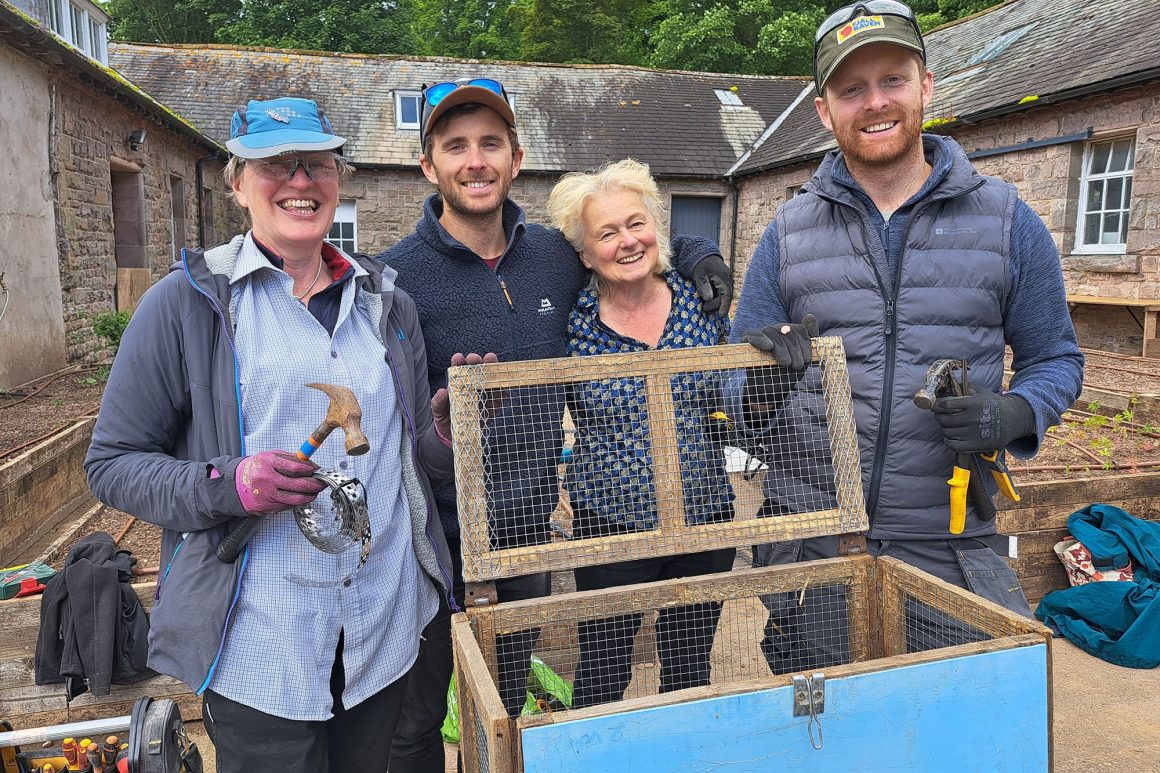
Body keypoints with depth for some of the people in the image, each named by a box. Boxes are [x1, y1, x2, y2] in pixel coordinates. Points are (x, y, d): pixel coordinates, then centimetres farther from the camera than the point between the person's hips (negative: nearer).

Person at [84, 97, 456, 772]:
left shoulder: (387, 303, 8)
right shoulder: (186, 303, -5)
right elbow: (113, 463, -3)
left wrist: (448, 431, -7)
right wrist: (228, 484, -20)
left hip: (388, 627, 5)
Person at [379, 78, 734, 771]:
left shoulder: (557, 255, 0)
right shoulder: (397, 275, -12)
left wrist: (697, 253, 1)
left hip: (528, 530, 4)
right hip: (434, 537, -3)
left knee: (507, 709, 22)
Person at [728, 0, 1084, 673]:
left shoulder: (1005, 220, 3)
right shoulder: (789, 232, 4)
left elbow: (1056, 358, 8)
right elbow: (740, 388, 6)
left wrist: (1016, 414, -14)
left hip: (949, 546, 0)